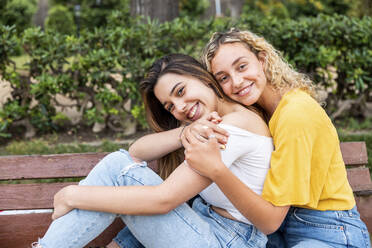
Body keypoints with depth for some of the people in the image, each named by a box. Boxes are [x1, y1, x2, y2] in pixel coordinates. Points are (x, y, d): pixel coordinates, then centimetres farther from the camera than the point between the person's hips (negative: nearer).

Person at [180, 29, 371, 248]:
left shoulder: (297, 113, -23)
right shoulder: (257, 111, 2)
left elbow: (270, 220, -24)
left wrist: (216, 170, -37)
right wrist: (193, 129, -20)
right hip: (285, 228, 7)